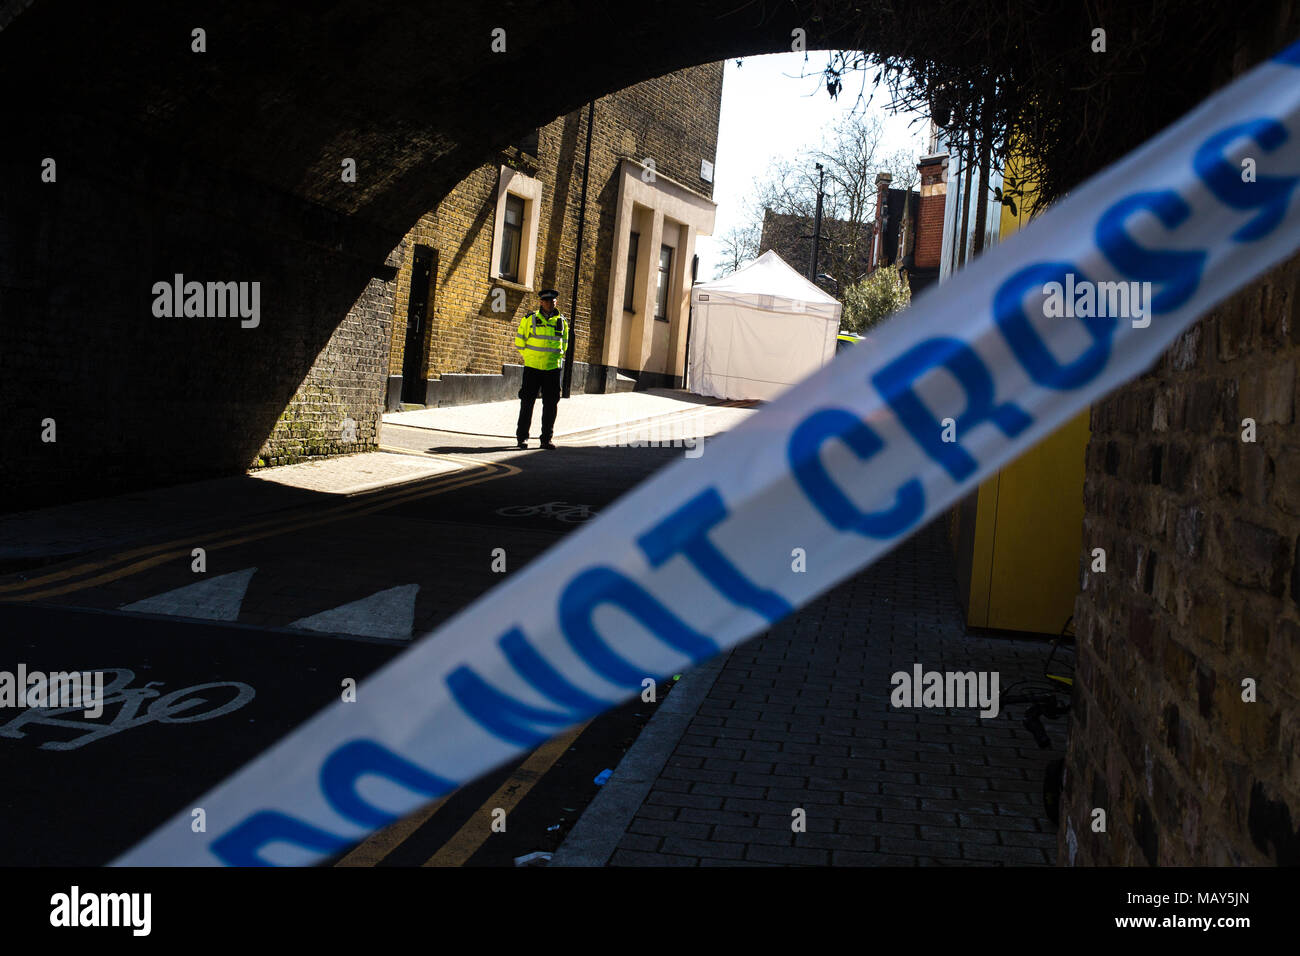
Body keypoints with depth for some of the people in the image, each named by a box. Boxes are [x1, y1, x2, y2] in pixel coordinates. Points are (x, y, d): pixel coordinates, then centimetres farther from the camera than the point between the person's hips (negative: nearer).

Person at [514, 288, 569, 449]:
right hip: (532, 368, -2)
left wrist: (558, 358, 13)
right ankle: (522, 437, 8)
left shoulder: (561, 321, 8)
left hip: (553, 369, 2)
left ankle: (546, 439, 8)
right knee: (527, 403, 0)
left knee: (551, 404, 1)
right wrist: (529, 356, 9)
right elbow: (519, 341, 9)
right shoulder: (529, 319, 1)